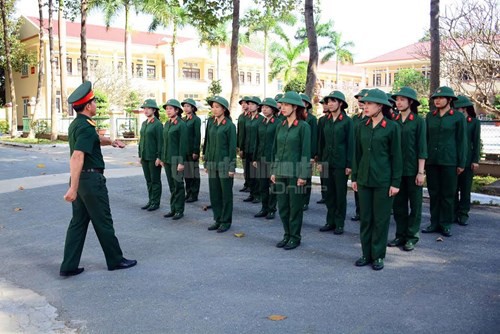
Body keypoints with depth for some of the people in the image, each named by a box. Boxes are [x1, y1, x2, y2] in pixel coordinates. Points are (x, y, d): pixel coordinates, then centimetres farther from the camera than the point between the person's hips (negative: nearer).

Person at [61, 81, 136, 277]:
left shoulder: (76, 124, 12)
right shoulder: (86, 127, -19)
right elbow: (77, 158, -28)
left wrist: (109, 141, 15)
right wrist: (73, 188, -31)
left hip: (81, 179, 9)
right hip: (91, 179, -9)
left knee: (78, 222, 12)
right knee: (103, 222, 4)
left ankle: (69, 266, 14)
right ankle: (115, 260, 19)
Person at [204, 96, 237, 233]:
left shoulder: (229, 125, -7)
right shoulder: (211, 125, 10)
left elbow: (232, 147, -9)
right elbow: (208, 144, 15)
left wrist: (232, 167, -12)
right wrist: (206, 163, 13)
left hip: (224, 163, -6)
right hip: (212, 163, 6)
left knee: (226, 194, 3)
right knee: (214, 193, 10)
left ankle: (226, 221, 13)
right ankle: (218, 220, 22)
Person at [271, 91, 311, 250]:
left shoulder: (303, 126, -8)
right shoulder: (280, 126, 9)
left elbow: (306, 152, -10)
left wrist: (303, 175, -13)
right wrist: (273, 170, 10)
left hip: (295, 172, -6)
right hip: (281, 171, 6)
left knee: (295, 206, 4)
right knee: (282, 206, 11)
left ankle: (295, 237, 17)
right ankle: (287, 235, 25)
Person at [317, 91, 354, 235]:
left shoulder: (347, 121, -6)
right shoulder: (326, 120, 7)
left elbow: (350, 143, -7)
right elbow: (321, 141, 11)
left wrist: (349, 165, -10)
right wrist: (320, 160, 8)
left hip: (340, 162, -5)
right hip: (327, 162, 5)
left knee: (340, 193, 4)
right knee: (329, 193, 9)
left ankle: (339, 223, 13)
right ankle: (330, 221, 20)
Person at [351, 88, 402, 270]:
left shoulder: (392, 127, -7)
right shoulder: (362, 127, 6)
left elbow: (396, 156, -6)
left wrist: (395, 183, -8)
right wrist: (354, 177, 9)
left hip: (383, 180, -4)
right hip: (364, 179, 5)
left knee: (381, 219, 5)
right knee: (365, 218, 10)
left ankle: (378, 256, 17)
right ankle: (366, 254, 22)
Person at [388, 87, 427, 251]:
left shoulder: (419, 121, -4)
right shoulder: (394, 121, 6)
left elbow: (422, 148, -7)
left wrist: (421, 172, -11)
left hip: (413, 169, -4)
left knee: (415, 204, 6)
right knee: (398, 204, 10)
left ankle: (411, 237, 16)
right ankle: (400, 235, 22)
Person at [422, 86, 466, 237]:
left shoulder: (458, 117, -3)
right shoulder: (430, 116, 6)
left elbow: (462, 140, -2)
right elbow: (426, 138, 10)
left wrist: (461, 163, -3)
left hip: (449, 161, -3)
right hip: (431, 161, 3)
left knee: (448, 194, 5)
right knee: (433, 193, 8)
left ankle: (445, 224, 15)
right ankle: (434, 223, 18)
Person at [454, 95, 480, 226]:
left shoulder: (474, 122, 2)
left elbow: (476, 142, 1)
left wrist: (475, 160, -6)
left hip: (467, 160, -2)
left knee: (465, 188, 2)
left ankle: (463, 214, 9)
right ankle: (454, 213, 13)